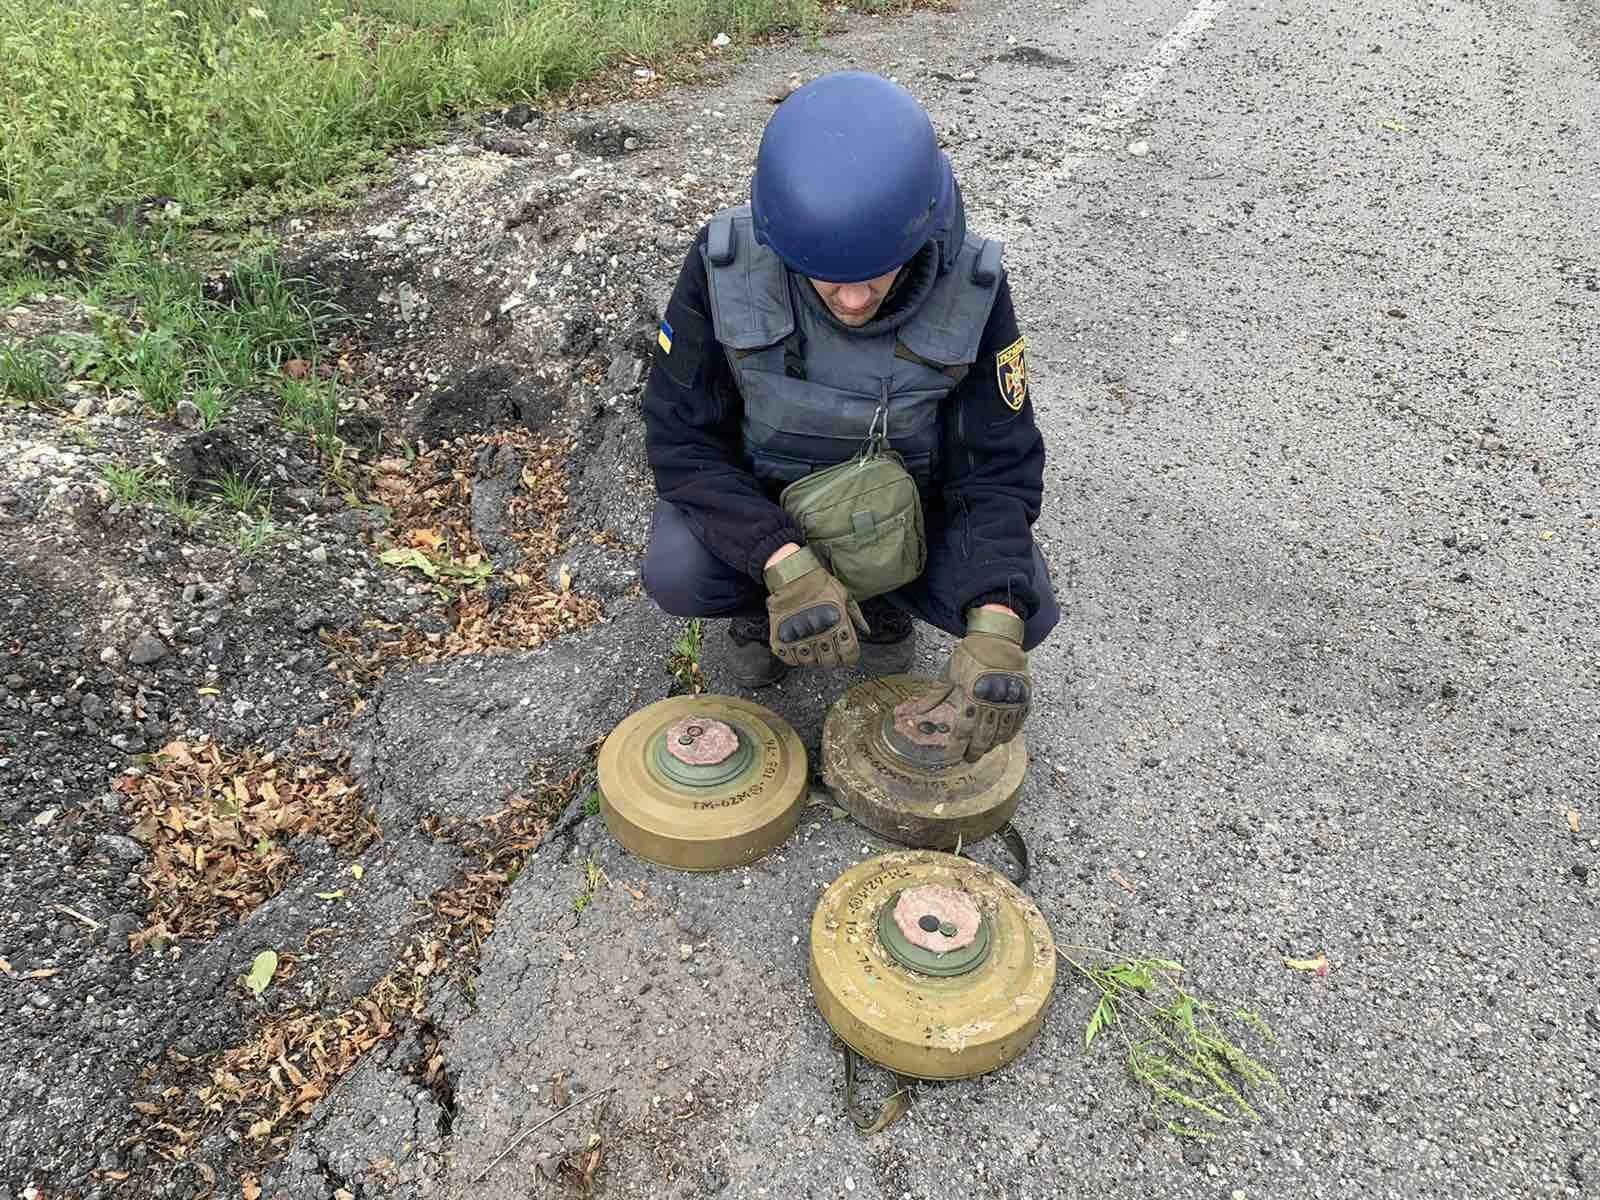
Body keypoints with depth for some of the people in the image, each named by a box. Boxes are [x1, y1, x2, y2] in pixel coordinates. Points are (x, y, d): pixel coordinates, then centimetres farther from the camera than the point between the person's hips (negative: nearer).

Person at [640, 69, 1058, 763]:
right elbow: (681, 438, -23)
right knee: (677, 575, -30)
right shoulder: (724, 266, -27)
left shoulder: (970, 287, -25)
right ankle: (760, 599, 6)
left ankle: (879, 592, 10)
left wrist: (995, 628, -37)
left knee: (1026, 611, -20)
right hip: (758, 499, 0)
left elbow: (999, 468, -20)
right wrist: (785, 565, -39)